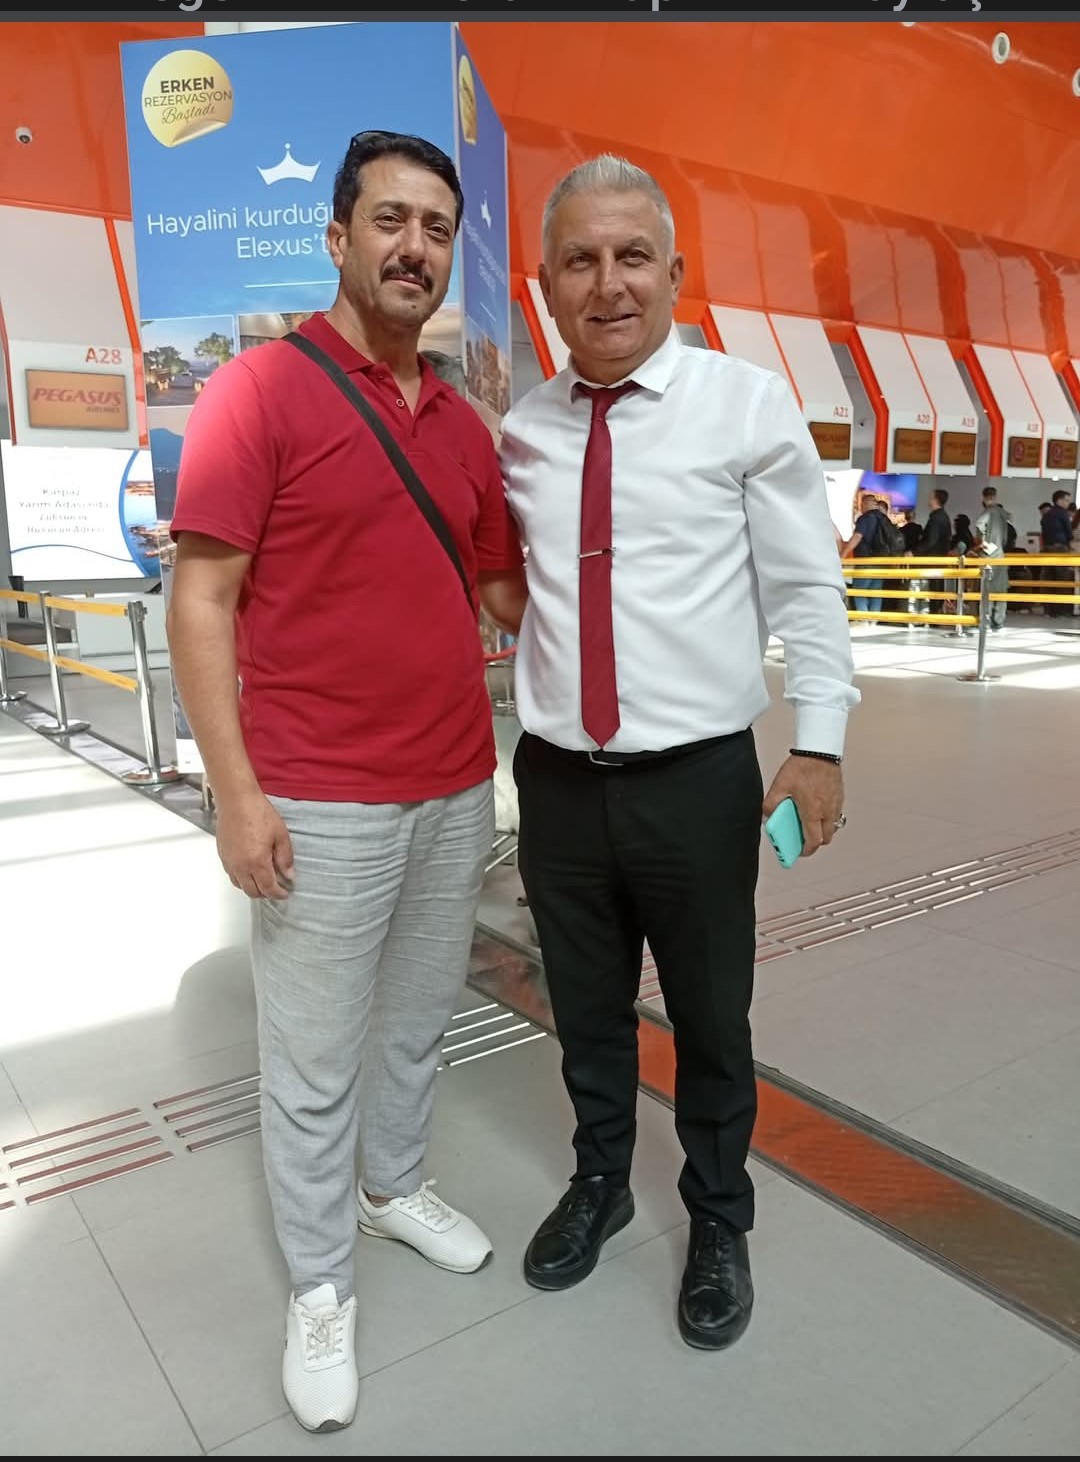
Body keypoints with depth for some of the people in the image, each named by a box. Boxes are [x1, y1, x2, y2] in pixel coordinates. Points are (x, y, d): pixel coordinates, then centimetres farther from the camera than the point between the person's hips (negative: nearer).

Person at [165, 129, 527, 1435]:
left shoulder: (464, 424, 10)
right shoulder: (259, 389, -8)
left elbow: (505, 598, 17)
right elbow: (201, 602, -11)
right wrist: (235, 790, -15)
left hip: (456, 791, 6)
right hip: (319, 809, -5)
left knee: (417, 1021, 22)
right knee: (314, 1065, 8)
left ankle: (393, 1187, 46)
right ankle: (318, 1289, 30)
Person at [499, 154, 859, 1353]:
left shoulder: (748, 404, -3)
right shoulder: (517, 429, 6)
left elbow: (806, 586, -3)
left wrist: (818, 741, -9)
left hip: (699, 782, -2)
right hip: (556, 781, 3)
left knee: (710, 1020, 14)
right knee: (586, 1011, 20)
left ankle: (719, 1221, 41)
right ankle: (599, 1182, 46)